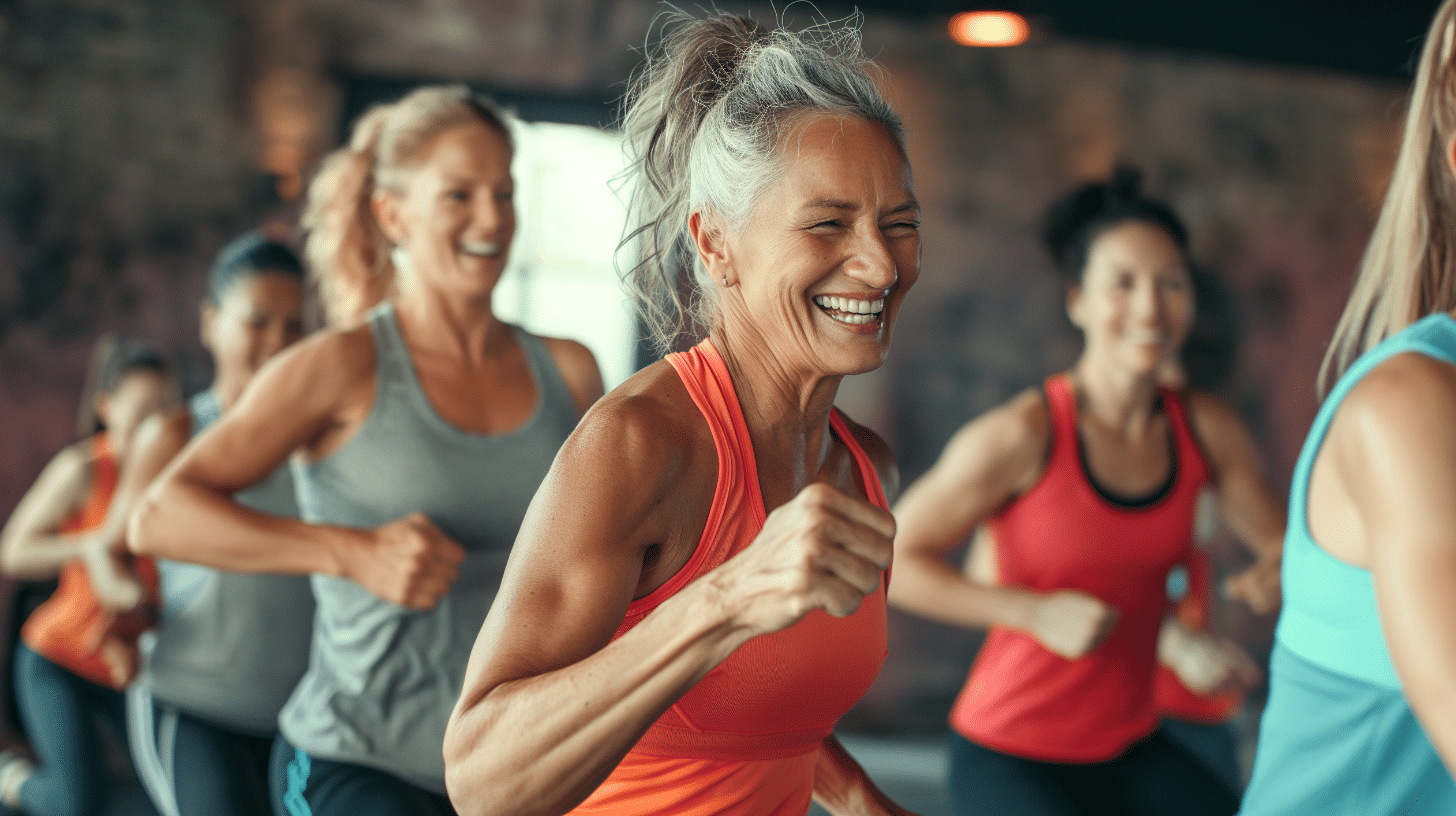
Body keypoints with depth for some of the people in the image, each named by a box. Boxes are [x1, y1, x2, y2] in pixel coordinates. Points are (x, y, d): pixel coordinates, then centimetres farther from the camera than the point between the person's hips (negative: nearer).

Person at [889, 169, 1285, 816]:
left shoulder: (1208, 429, -3)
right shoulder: (1022, 434, -19)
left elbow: (1281, 544, 11)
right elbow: (889, 562, -14)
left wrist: (1277, 573, -13)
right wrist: (1040, 612, -23)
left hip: (1130, 751, 6)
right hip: (1008, 761, -6)